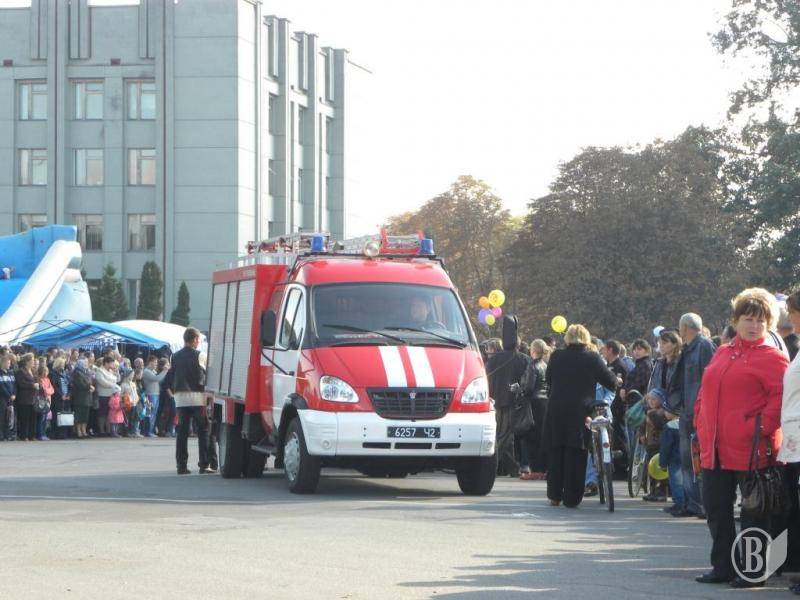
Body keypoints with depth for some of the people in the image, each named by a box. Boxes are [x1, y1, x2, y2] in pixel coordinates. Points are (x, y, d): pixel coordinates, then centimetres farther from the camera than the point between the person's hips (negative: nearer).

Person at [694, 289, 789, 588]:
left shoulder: (771, 357, -5)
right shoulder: (722, 354, 16)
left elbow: (781, 396, -14)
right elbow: (705, 392, 21)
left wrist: (762, 428, -19)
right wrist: (701, 423, 10)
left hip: (750, 450, -7)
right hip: (715, 448, 7)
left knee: (752, 511, 1)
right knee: (716, 507, 11)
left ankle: (753, 570, 8)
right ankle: (723, 566, 22)